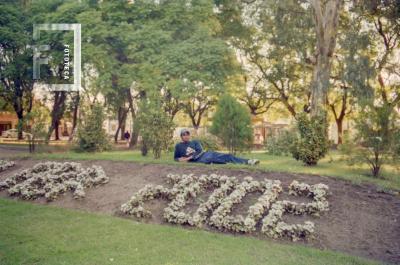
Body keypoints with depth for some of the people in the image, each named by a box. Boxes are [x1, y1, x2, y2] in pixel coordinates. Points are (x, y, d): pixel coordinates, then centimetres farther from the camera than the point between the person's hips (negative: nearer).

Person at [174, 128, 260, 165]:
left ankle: (248, 161, -26)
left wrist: (189, 158, -9)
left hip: (205, 154, 5)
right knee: (210, 159, -39)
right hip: (198, 160, -5)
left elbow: (200, 151, 4)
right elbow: (175, 158, 23)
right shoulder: (178, 146, 16)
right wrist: (180, 159, -2)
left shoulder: (195, 142, 21)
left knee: (226, 156, -16)